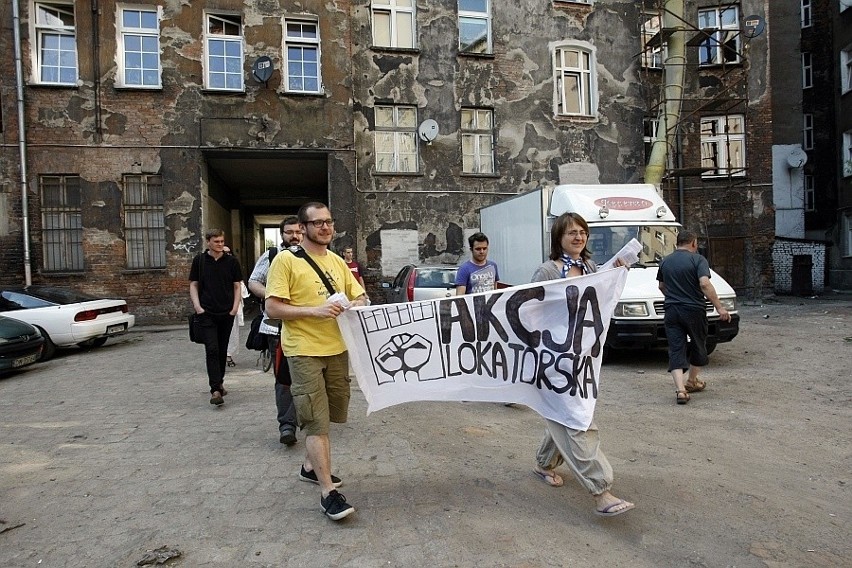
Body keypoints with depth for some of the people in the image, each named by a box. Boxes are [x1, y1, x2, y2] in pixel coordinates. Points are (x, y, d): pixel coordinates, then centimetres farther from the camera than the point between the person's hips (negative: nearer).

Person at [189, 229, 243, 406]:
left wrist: (235, 307, -3)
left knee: (222, 350, 12)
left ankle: (219, 382, 29)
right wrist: (197, 306, -5)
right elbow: (193, 285, 7)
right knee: (212, 350, -10)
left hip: (227, 313, 2)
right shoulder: (199, 260, 3)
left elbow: (237, 286, 8)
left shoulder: (231, 261, 4)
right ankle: (215, 389, -11)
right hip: (206, 313, -2)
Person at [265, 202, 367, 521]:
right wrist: (314, 310, -21)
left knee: (321, 417, 17)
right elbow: (272, 308, -11)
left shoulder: (337, 261, 12)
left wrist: (356, 306, -7)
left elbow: (359, 297, 17)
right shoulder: (286, 260, -7)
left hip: (337, 349, 6)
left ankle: (311, 467, 36)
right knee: (317, 421, -5)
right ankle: (328, 492, 2)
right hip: (304, 351, -6)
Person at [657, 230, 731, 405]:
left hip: (671, 312, 3)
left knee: (676, 350, 0)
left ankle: (680, 389, -14)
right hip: (694, 310, -3)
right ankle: (692, 382, 32)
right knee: (698, 345, 19)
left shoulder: (665, 262, 10)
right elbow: (705, 284, -20)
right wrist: (719, 307, -19)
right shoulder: (698, 259, -6)